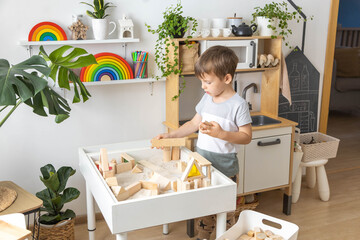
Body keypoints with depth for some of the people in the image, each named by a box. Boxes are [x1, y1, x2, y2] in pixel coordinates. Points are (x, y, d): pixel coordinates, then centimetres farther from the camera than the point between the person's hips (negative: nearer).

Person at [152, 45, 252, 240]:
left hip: (224, 168, -6)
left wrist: (221, 134, -27)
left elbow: (246, 136, -14)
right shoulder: (207, 98, 5)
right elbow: (194, 124, 14)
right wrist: (170, 135, 6)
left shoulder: (238, 104, -15)